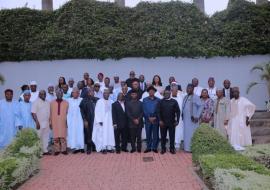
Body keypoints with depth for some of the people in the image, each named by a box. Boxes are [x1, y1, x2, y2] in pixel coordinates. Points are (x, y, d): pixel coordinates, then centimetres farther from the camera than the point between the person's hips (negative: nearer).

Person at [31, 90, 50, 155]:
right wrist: (37, 122, -19)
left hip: (46, 123, 6)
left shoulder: (47, 102, 13)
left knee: (46, 137, 10)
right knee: (38, 138, -2)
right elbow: (33, 113, -14)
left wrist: (50, 122, 12)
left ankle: (45, 150, 18)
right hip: (39, 123, -6)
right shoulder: (36, 102, -7)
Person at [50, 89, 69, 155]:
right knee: (55, 137, 3)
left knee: (63, 136, 1)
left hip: (63, 122, 0)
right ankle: (57, 150, 11)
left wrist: (67, 122, 2)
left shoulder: (66, 103, 2)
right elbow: (51, 113, 5)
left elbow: (67, 113, 4)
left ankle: (63, 149, 9)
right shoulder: (52, 103, 3)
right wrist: (50, 122, 4)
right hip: (55, 123, 1)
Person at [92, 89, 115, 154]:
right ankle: (103, 148, 1)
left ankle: (109, 147, 9)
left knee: (109, 133, 3)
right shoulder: (100, 101, -5)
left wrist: (112, 121, 4)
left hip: (109, 121, 5)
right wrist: (99, 121, -14)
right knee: (102, 134, -3)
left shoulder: (110, 102, 8)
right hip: (102, 121, -5)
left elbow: (111, 112, 11)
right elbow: (97, 111, -7)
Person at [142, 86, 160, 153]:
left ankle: (154, 147, 14)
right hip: (147, 120, 1)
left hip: (156, 120, 0)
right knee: (148, 134, 6)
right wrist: (149, 117, -9)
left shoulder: (158, 100, 5)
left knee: (155, 134, 4)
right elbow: (144, 110, 0)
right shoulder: (145, 100, 7)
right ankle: (148, 147, 15)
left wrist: (155, 117, -10)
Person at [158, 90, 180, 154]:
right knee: (163, 136, 7)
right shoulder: (161, 102, 3)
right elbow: (159, 112, 0)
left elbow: (178, 111, 2)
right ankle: (163, 149, 17)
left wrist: (177, 121, -5)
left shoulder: (174, 101, 3)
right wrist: (160, 120, -9)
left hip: (172, 122, 0)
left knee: (172, 136, 5)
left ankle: (172, 149, 16)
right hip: (163, 122, 0)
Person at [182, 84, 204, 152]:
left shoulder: (195, 97, -7)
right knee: (186, 133, 9)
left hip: (192, 119, -6)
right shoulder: (185, 97, 13)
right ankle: (187, 147, 18)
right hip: (186, 119, 6)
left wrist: (197, 116, -16)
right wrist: (182, 116, 9)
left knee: (192, 134, -3)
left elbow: (201, 106, -14)